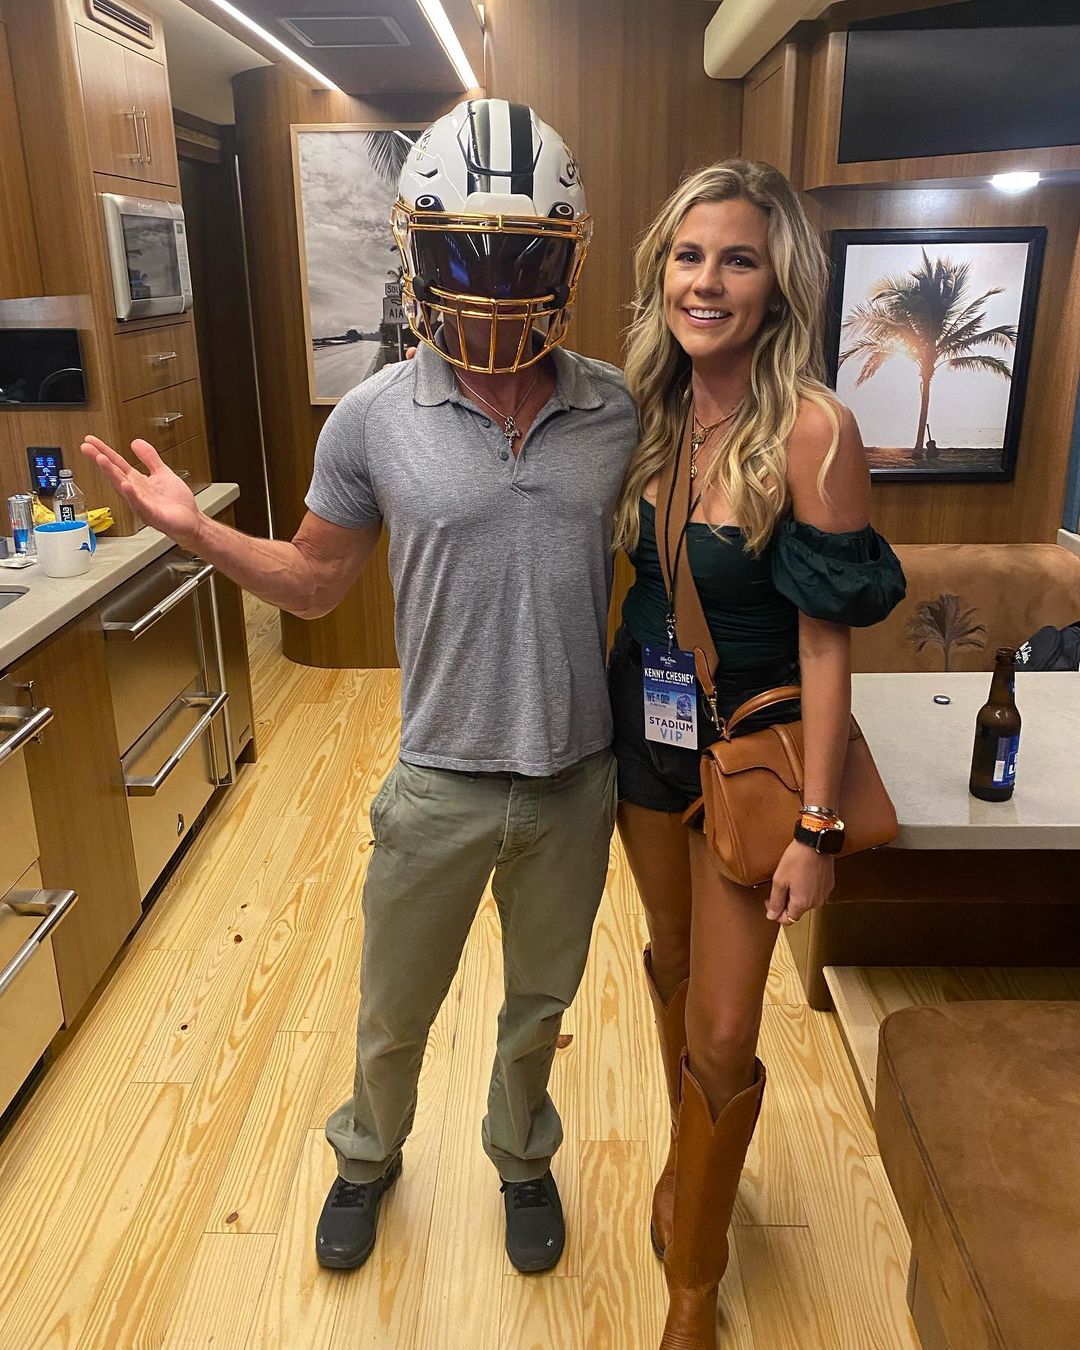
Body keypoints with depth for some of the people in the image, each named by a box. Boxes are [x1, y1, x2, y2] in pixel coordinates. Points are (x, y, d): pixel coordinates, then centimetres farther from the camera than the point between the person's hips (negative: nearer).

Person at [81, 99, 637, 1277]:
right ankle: (368, 1156, 53)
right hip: (441, 783, -1)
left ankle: (521, 1157, 54)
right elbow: (317, 579, 1)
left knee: (538, 1006, 24)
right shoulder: (375, 418, -11)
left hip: (578, 781, 2)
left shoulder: (619, 412, -7)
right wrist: (197, 531, -14)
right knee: (393, 1013, 21)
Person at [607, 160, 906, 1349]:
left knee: (724, 1035, 5)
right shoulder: (651, 410, -1)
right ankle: (690, 1154, 51)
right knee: (670, 960, 23)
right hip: (643, 728, 6)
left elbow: (824, 639, -18)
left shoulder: (810, 429, -20)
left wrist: (816, 826, -16)